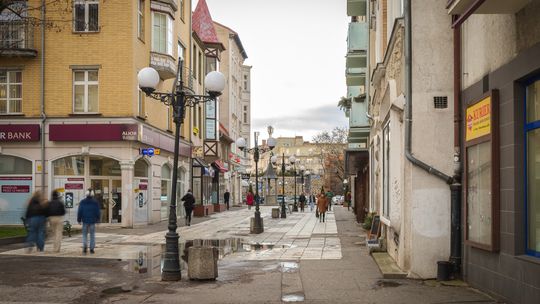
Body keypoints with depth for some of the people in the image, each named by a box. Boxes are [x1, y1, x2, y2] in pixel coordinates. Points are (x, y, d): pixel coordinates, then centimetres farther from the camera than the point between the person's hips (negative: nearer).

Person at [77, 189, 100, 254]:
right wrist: (98, 219, 10)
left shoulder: (82, 202, -1)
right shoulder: (95, 202, -2)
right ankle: (91, 249, 4)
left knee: (85, 234, 9)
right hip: (93, 220, 0)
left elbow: (79, 211, -1)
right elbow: (97, 212, -1)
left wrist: (79, 220, 7)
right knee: (92, 235, 6)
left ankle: (85, 246, -12)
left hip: (85, 220, 0)